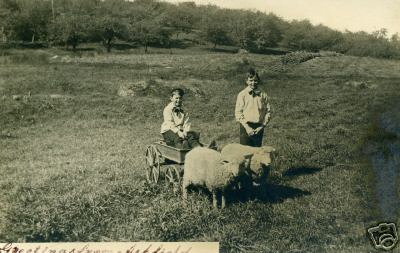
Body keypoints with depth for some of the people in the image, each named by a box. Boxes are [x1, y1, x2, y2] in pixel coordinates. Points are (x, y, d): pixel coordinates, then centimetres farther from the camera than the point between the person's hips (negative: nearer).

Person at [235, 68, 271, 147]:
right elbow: (238, 112, -5)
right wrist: (247, 127, -12)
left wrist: (262, 126, -6)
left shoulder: (263, 95, 3)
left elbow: (268, 111, 4)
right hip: (245, 127, -2)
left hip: (258, 128, 2)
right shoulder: (242, 94, -2)